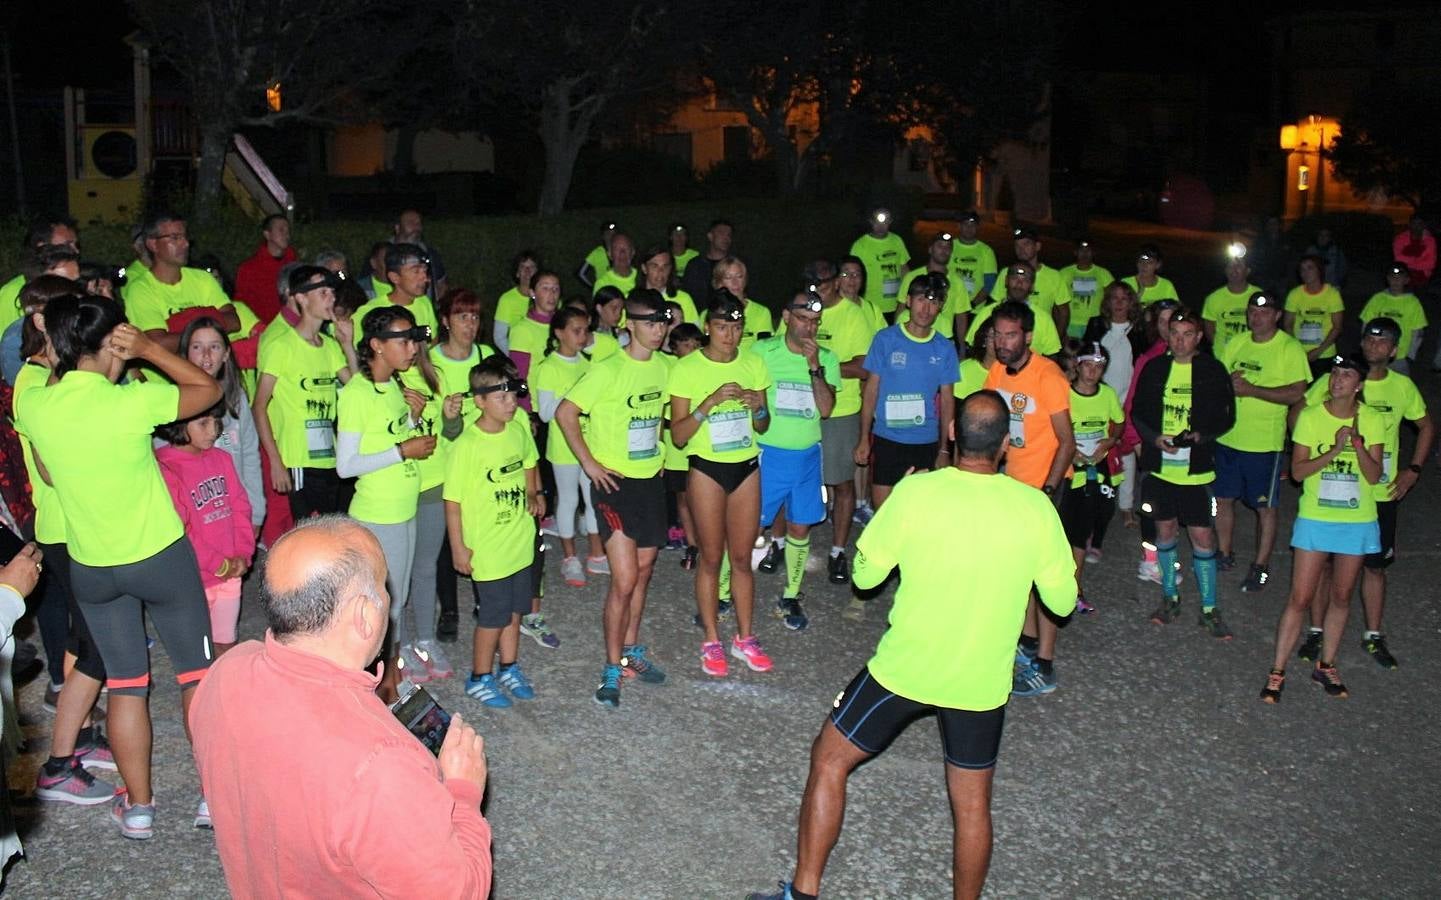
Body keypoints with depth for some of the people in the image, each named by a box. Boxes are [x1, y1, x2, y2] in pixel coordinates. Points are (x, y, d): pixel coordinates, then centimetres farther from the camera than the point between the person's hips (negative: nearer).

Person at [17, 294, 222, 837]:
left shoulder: (32, 408, -10)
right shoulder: (132, 401, -23)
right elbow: (209, 389, -7)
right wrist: (150, 350, -7)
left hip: (90, 567, 4)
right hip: (161, 557, -4)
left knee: (125, 684, 15)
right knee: (197, 672, 12)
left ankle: (138, 807, 22)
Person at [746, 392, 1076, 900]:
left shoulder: (917, 492, -15)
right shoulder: (1035, 507, -8)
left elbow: (865, 574, -4)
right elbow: (1062, 602, 1)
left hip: (904, 669, -2)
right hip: (982, 683, 2)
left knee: (829, 760, 15)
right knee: (972, 804, 19)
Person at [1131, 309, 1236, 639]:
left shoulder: (1213, 371, -3)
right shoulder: (1154, 368, 4)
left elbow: (1226, 417, -1)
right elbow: (1138, 412, 7)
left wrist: (1201, 436, -18)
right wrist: (1155, 438, -11)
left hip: (1197, 468, -2)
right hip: (1160, 465, 3)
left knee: (1202, 536, -2)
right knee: (1165, 529, 12)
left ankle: (1209, 609, 10)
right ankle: (1170, 597, 28)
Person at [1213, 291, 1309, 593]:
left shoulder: (1290, 348, -10)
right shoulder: (1236, 343, 7)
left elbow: (1297, 393, -18)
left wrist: (1251, 389, -23)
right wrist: (1228, 383, -11)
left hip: (1265, 442, -5)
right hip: (1227, 436, 5)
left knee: (1265, 506, 4)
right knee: (1223, 498, 14)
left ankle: (1261, 566, 15)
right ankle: (1224, 554, 31)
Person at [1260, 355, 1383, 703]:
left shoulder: (1372, 421, -3)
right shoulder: (1310, 416, -7)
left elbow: (1374, 476, -9)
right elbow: (1297, 470, -11)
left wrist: (1358, 444, -24)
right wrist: (1334, 451, -23)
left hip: (1358, 522, 2)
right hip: (1315, 519, -2)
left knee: (1341, 596, 13)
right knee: (1300, 598, -3)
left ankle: (1326, 665, 28)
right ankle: (1277, 672, 5)